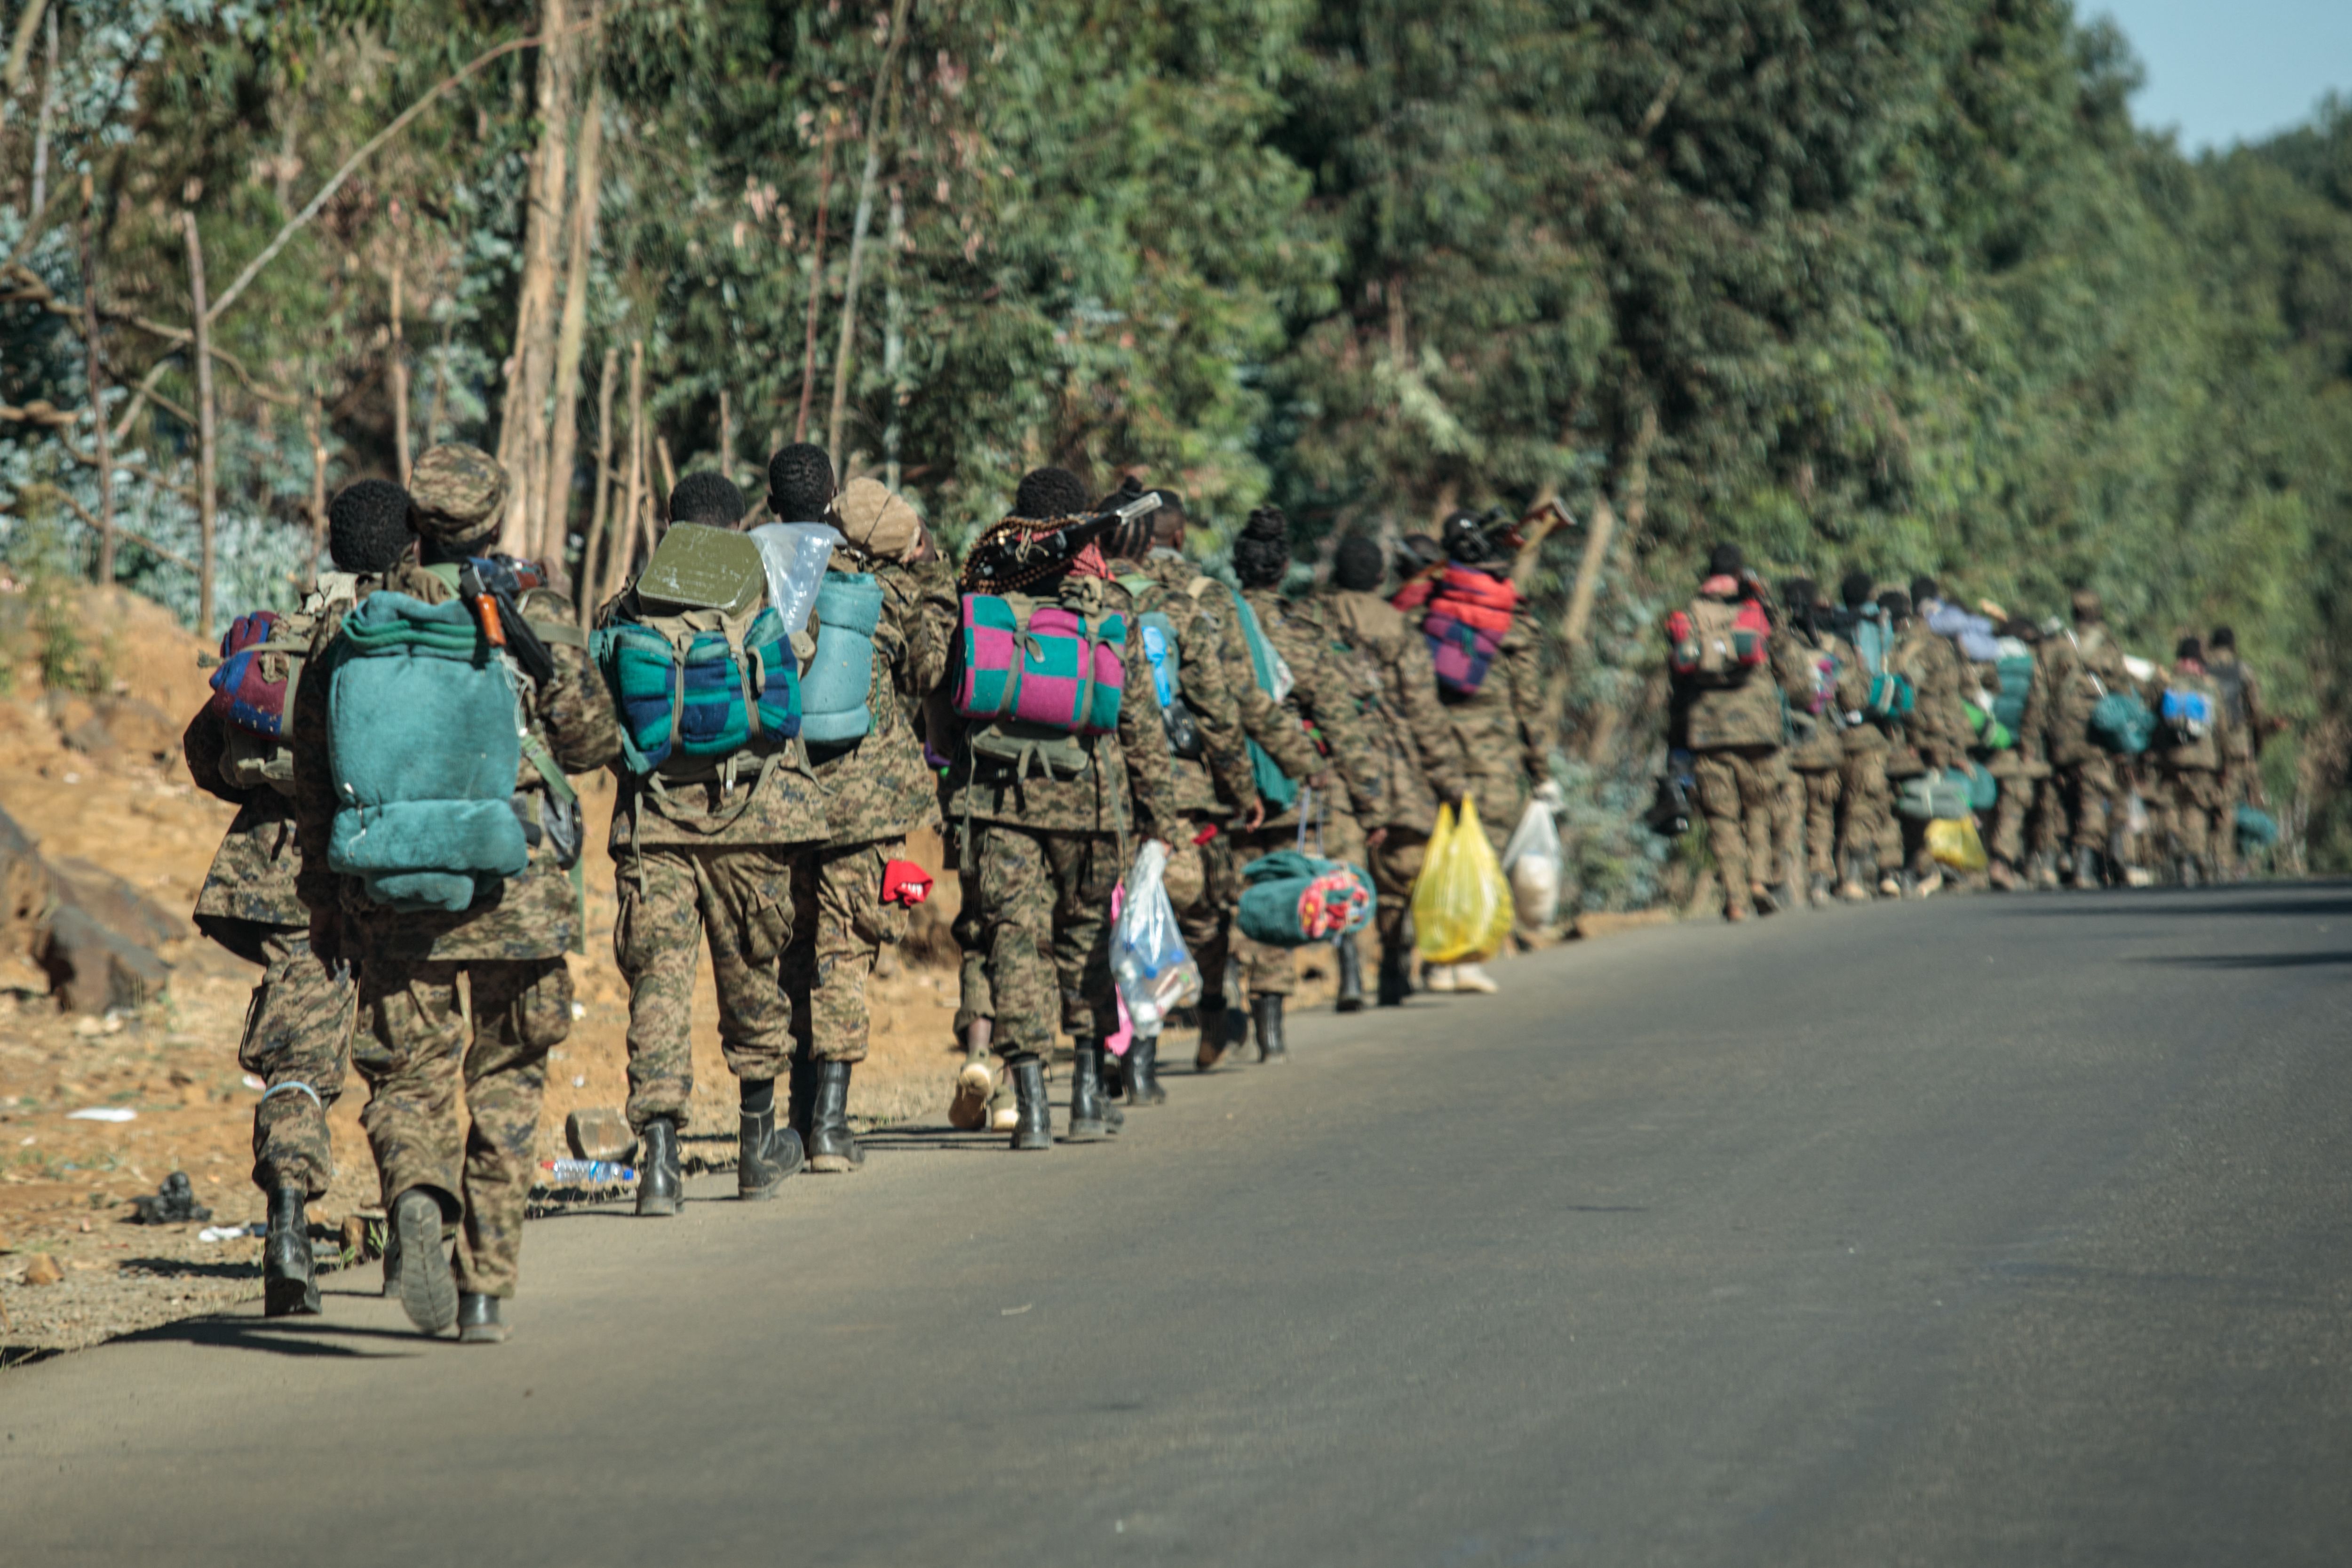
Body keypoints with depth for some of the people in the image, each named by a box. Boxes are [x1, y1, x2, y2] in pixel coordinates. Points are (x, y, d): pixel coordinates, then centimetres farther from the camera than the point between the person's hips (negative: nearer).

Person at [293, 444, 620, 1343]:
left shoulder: (347, 626, 4)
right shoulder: (530, 613, -4)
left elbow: (312, 777, 8)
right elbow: (593, 741, 1)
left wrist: (323, 905, 17)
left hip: (389, 897, 1)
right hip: (516, 896, -1)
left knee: (408, 1079, 8)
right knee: (505, 1083, 12)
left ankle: (415, 1196, -25)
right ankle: (486, 1291, 9)